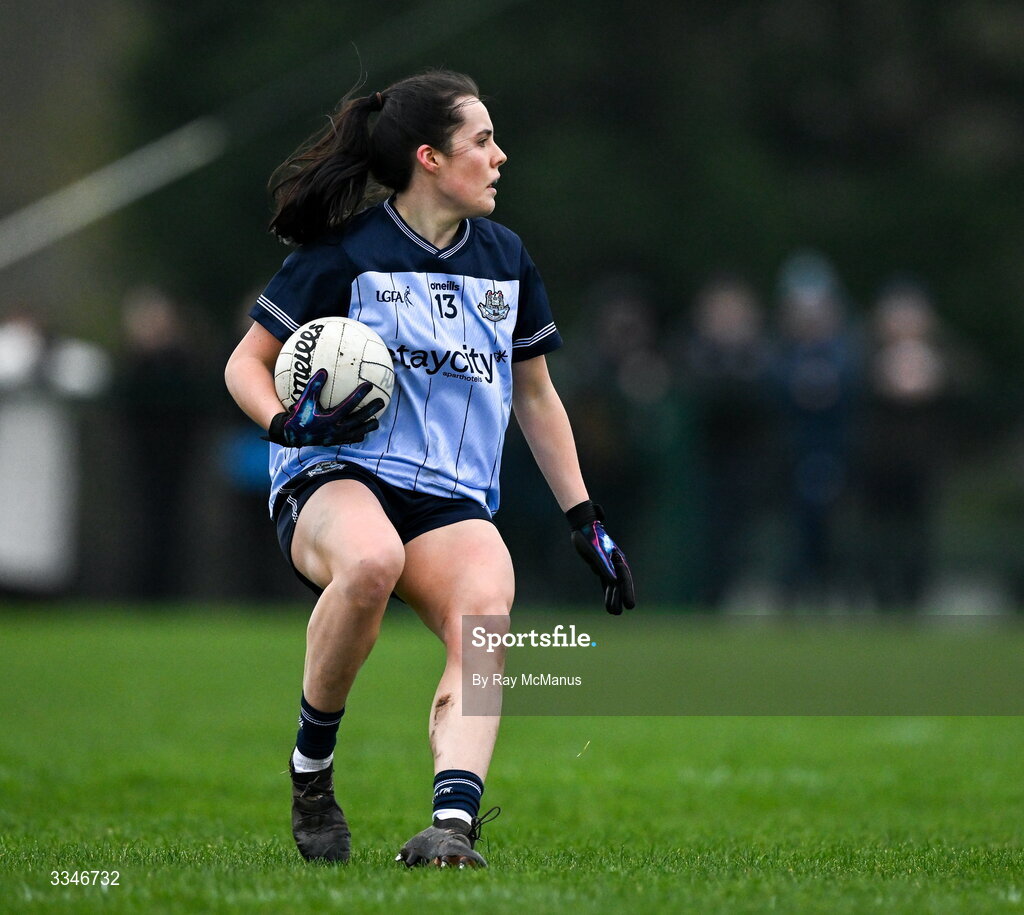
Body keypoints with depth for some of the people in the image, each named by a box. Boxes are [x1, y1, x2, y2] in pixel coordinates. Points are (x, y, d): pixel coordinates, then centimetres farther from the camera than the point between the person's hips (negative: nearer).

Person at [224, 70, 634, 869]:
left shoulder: (505, 259, 16)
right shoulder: (346, 253, -1)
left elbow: (535, 395, 27)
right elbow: (248, 362, 6)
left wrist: (585, 520, 22)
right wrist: (288, 422, -16)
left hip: (452, 502, 4)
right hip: (335, 479, -4)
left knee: (487, 620, -30)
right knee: (370, 561, -40)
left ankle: (453, 825, -46)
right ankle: (311, 765, -17)